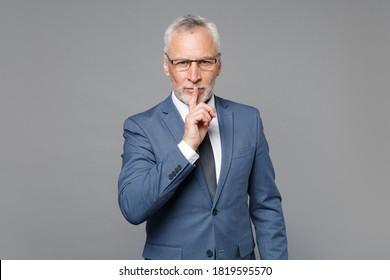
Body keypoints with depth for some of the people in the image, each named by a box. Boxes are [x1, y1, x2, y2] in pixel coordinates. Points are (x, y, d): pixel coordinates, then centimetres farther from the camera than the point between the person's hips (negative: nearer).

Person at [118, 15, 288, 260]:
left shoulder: (248, 119, -3)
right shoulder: (141, 127, -10)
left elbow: (266, 206, 0)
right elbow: (132, 208, -21)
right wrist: (187, 146, -27)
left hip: (239, 257, 2)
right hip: (171, 270, -2)